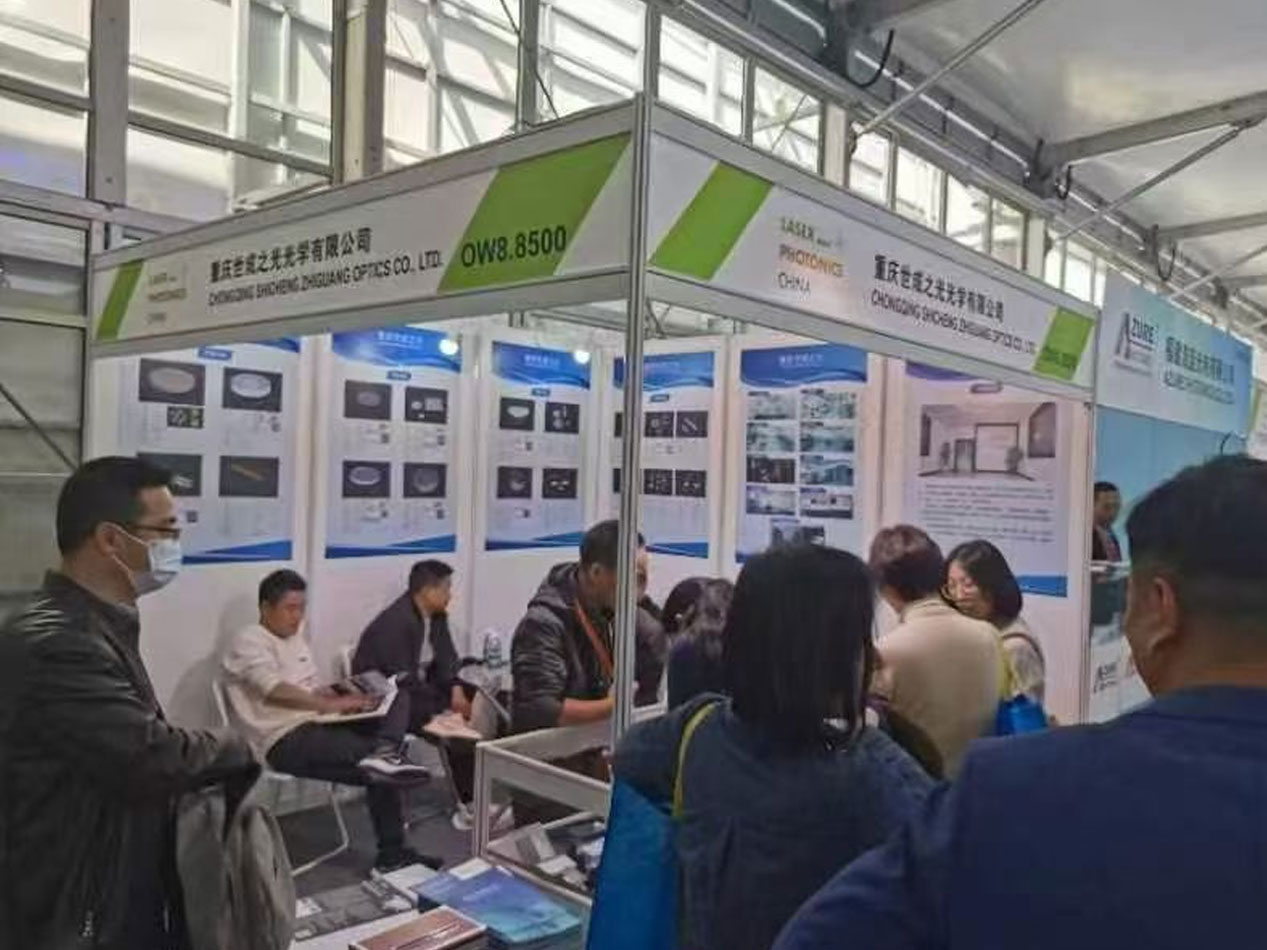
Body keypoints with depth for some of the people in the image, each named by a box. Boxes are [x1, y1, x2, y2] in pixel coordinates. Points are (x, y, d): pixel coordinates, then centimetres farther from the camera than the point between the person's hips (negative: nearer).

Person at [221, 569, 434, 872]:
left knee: (396, 698, -10)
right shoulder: (249, 642, -7)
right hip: (285, 740, -9)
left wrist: (343, 699, 1)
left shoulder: (296, 638, 20)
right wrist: (331, 704, -30)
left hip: (317, 724, 9)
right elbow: (275, 690, -23)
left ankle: (384, 754, -28)